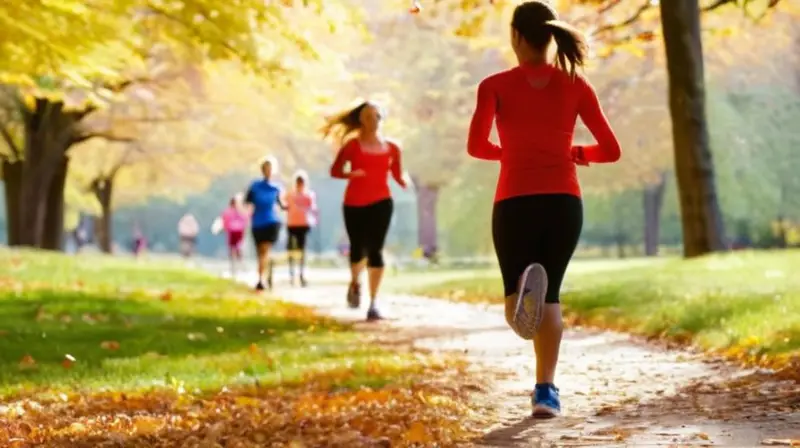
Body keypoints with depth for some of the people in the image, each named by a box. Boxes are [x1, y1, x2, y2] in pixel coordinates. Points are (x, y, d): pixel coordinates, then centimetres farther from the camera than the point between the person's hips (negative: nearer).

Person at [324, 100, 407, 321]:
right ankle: (355, 283, 39)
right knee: (358, 248, 5)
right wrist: (350, 174, -21)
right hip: (354, 204, -1)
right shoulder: (352, 145, 0)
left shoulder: (391, 148, 7)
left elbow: (398, 176, 10)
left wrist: (405, 182, -12)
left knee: (375, 250, -9)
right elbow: (335, 170, -1)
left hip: (381, 202, 1)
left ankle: (373, 305, -9)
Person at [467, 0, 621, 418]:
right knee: (550, 295, 18)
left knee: (518, 306, 11)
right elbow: (610, 150, 5)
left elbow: (476, 145, -9)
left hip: (515, 203, -1)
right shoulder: (576, 85, 7)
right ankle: (546, 389, 6)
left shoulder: (496, 85, 2)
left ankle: (524, 290, -27)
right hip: (564, 203, 2)